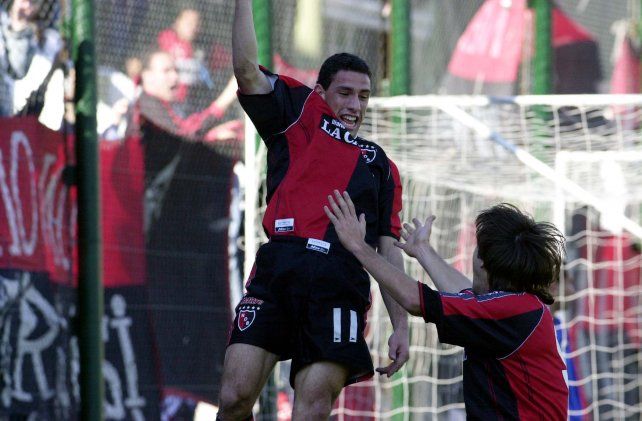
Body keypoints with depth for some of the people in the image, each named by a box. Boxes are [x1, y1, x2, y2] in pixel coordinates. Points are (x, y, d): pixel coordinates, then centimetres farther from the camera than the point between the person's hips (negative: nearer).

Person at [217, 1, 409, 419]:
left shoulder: (381, 165, 26)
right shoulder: (300, 114, 22)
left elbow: (389, 250, 21)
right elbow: (247, 69, 9)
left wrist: (401, 325, 12)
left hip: (340, 284, 1)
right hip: (278, 270, -1)